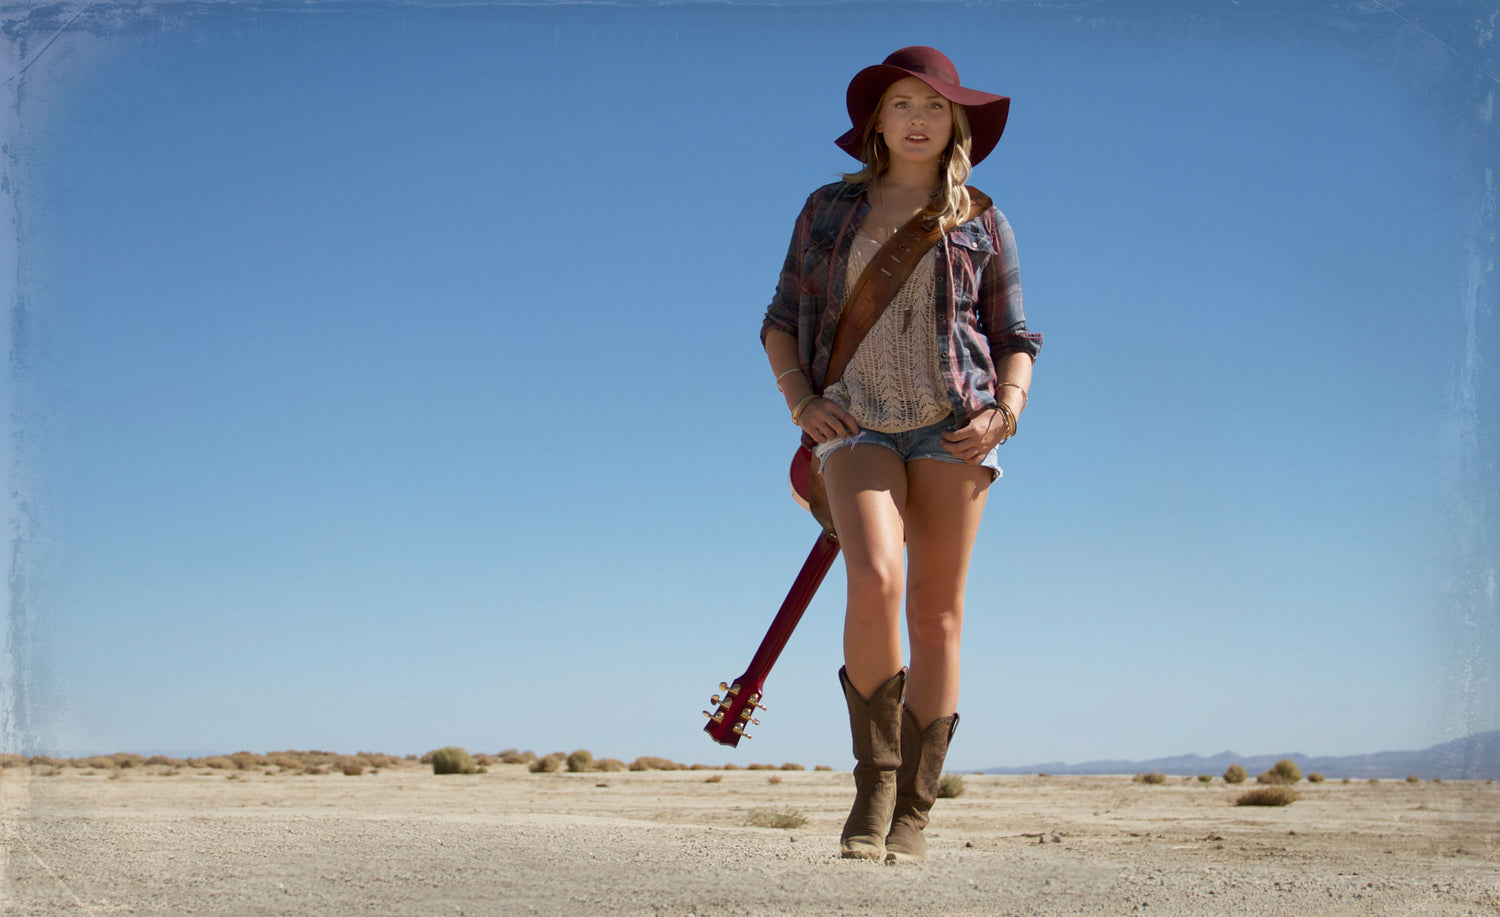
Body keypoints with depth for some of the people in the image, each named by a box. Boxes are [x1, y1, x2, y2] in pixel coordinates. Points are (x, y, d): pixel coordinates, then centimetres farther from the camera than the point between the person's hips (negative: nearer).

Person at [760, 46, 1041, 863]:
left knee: (937, 618, -2)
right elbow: (781, 324, 14)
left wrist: (1003, 413, -4)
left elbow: (1014, 341, 15)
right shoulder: (829, 210, 14)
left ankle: (912, 813, 6)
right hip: (858, 424, -1)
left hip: (951, 425, 1)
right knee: (874, 582, -24)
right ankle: (874, 778, -9)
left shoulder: (982, 224, 13)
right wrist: (802, 401, -3)